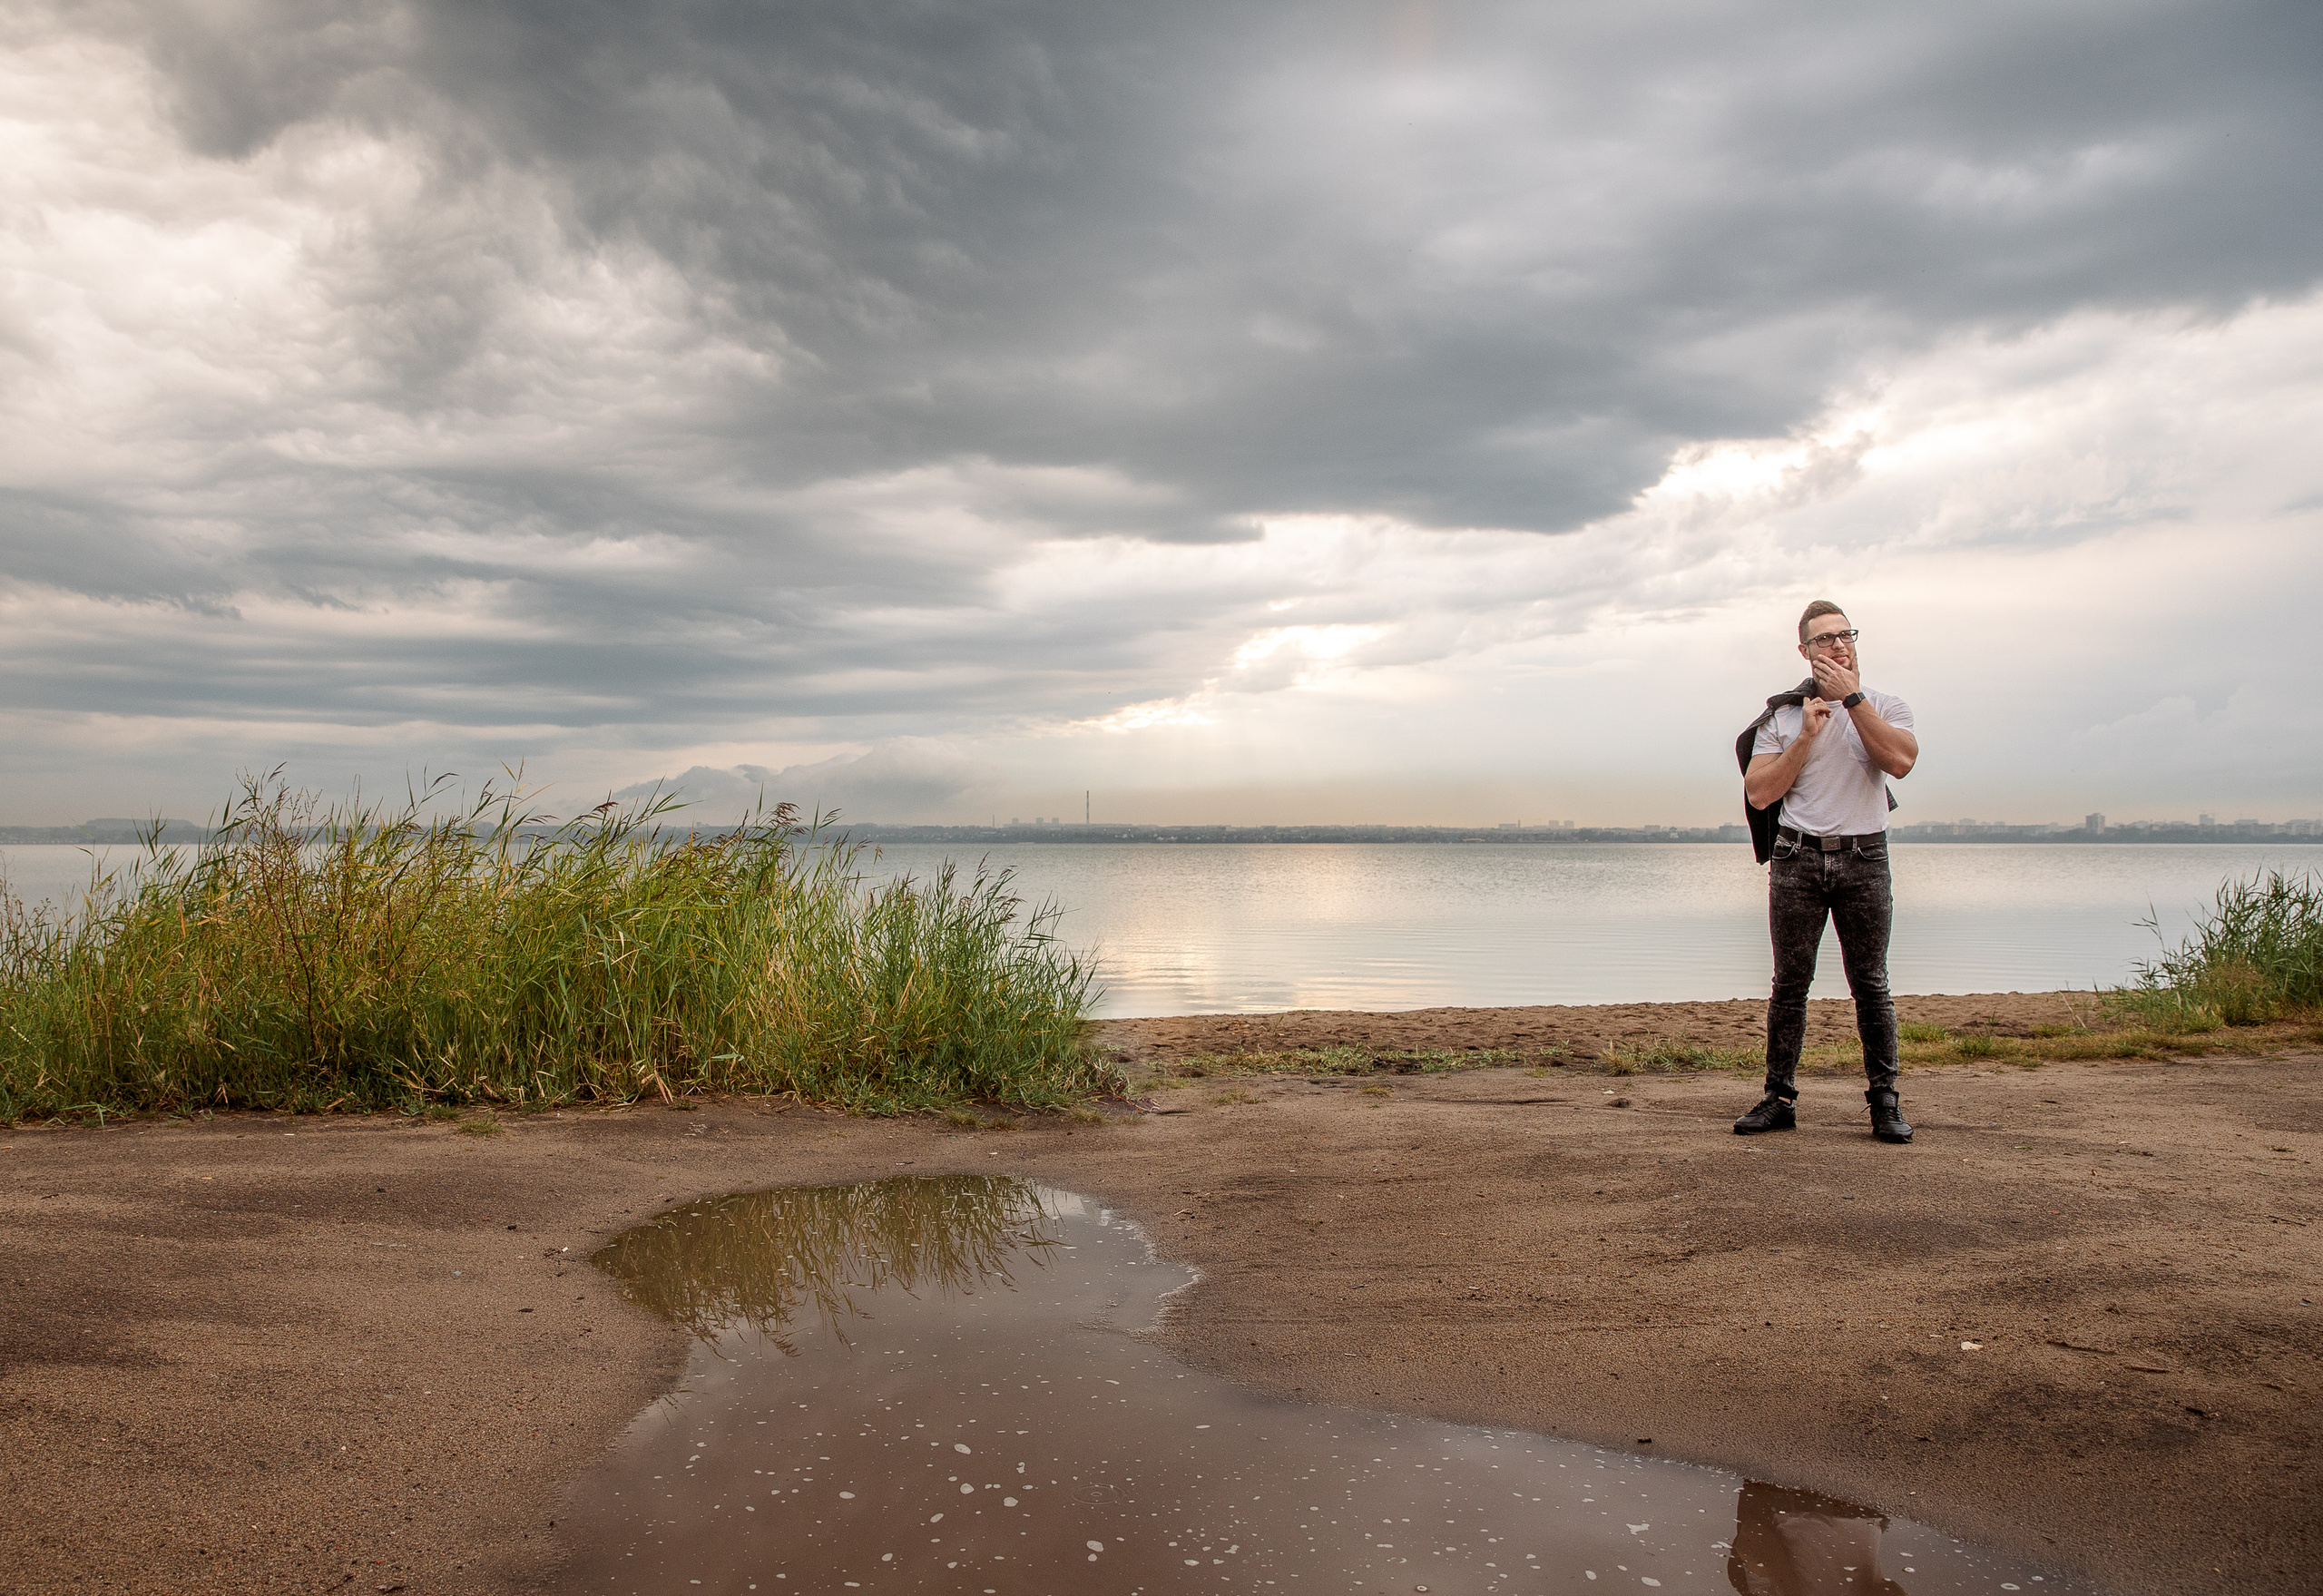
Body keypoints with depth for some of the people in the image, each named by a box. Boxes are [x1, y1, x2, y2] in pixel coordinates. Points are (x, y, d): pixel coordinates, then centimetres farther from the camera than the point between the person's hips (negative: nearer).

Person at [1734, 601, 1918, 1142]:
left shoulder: (1885, 706, 8)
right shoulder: (1782, 714, 8)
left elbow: (1901, 760, -14)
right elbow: (1759, 794, -1)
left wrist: (1851, 696, -11)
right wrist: (1807, 736, -7)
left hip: (1864, 858, 0)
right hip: (1797, 859, 0)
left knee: (1870, 984, 2)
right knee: (1789, 984, 2)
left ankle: (1884, 1100, 10)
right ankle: (1780, 1099, 7)